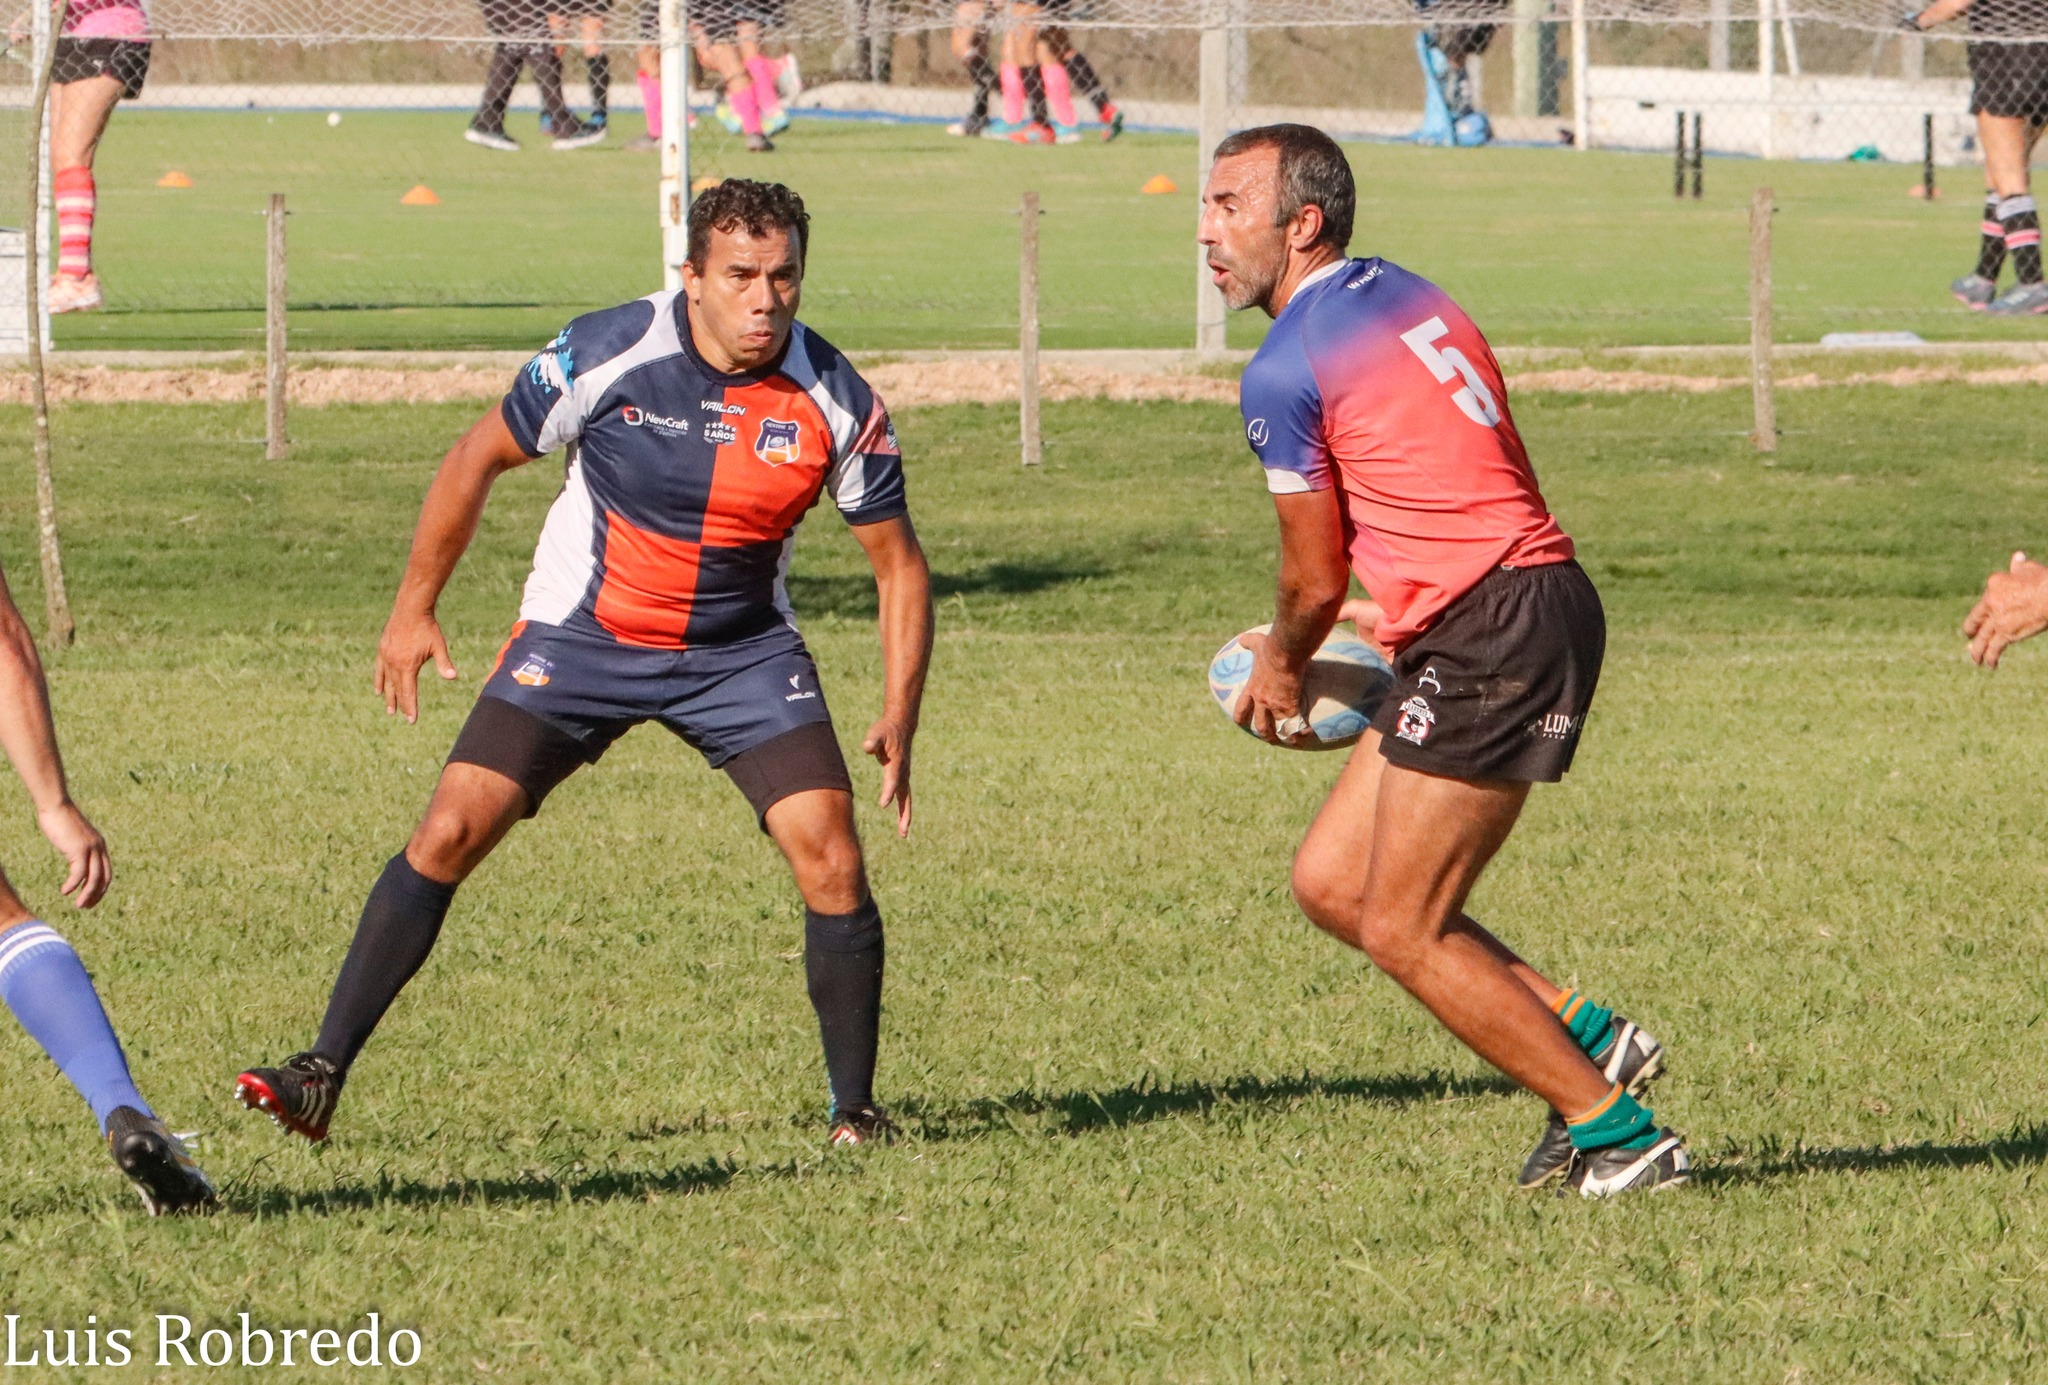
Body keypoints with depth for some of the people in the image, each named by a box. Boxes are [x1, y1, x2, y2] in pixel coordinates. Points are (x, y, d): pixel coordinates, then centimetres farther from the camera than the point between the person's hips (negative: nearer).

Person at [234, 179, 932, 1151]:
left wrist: (900, 714, -10)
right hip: (580, 635, -1)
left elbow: (898, 561, -2)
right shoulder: (607, 356, -19)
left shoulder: (836, 403, -14)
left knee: (831, 858, -14)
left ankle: (854, 1109, 4)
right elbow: (479, 458, -3)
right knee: (450, 832, -12)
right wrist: (415, 607, 0)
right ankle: (323, 1077, -5)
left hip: (740, 654, 1)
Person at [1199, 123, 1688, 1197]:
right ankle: (1585, 1037, 13)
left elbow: (1316, 582, -1)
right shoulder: (1400, 295, 16)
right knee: (1329, 883, 12)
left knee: (1400, 931, -2)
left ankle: (1614, 1133, 2)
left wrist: (1280, 667, 22)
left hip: (1492, 630, -9)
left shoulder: (1284, 372, -10)